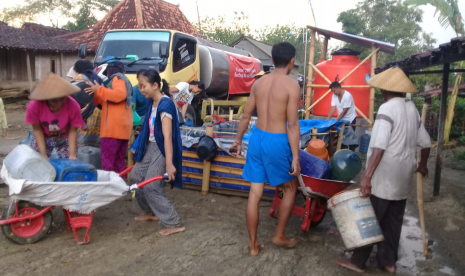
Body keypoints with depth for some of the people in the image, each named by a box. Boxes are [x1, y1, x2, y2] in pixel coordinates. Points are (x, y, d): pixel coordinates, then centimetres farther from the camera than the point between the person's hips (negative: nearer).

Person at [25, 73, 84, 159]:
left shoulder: (73, 106, -31)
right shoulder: (34, 106, -30)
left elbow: (73, 130, -18)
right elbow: (37, 129, -15)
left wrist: (72, 154, -22)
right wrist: (43, 154, -20)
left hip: (65, 138, 0)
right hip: (42, 138, 1)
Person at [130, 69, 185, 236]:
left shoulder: (165, 105, -24)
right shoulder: (151, 102, 3)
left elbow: (167, 136, -29)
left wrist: (169, 163, -31)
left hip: (162, 149, -9)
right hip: (151, 147, 9)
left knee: (151, 187, -8)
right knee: (135, 177, 16)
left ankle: (175, 224, 2)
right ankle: (151, 212, 34)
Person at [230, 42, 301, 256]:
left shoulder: (258, 82, 6)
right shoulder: (291, 86, -11)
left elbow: (246, 116, 11)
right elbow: (292, 124, -15)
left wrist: (238, 139, 24)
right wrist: (295, 157, -12)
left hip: (257, 137, 5)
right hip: (277, 141, -5)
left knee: (255, 193, 9)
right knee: (290, 188, 19)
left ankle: (253, 245, 20)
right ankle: (279, 236, 26)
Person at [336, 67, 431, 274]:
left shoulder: (387, 108, -16)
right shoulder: (412, 108, 9)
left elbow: (379, 146, -26)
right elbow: (425, 142, 16)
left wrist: (367, 176, -30)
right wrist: (422, 165, 32)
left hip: (385, 177, -8)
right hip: (403, 176, 8)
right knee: (394, 220, 16)